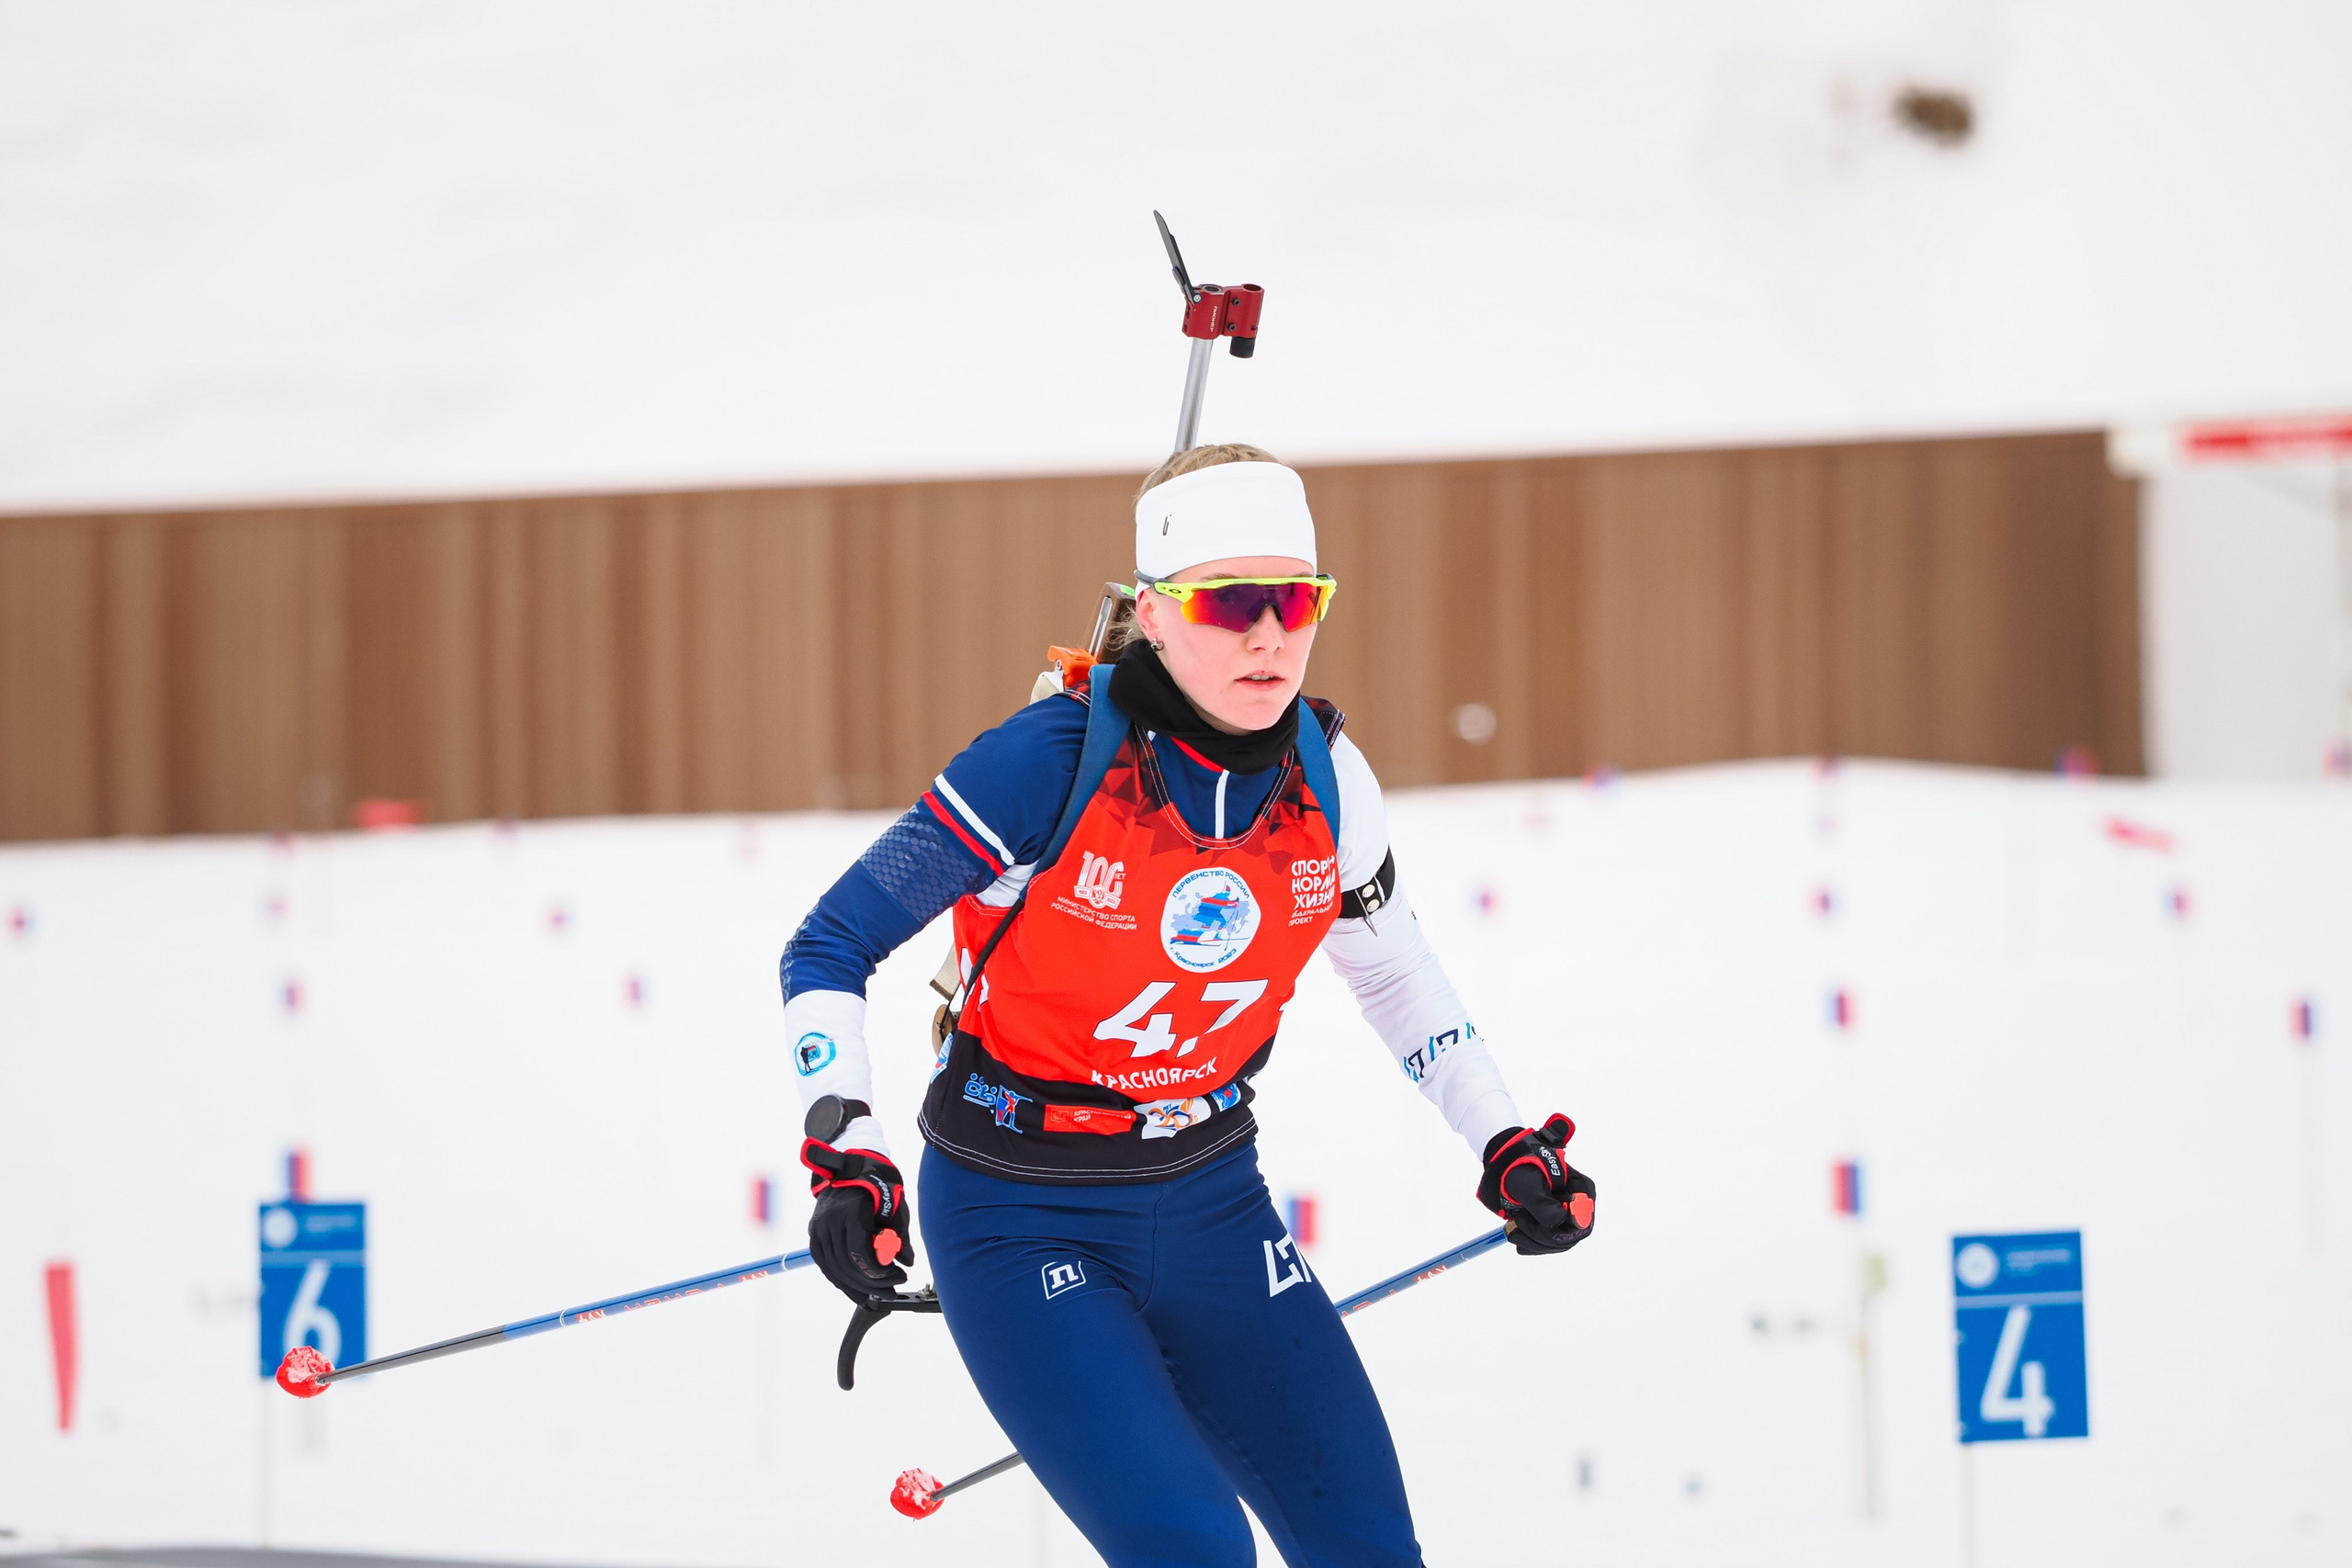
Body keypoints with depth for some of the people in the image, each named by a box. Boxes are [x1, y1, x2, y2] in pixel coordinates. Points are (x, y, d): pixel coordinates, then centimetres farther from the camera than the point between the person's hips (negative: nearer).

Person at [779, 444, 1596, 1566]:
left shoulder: (1324, 778, -5)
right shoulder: (1051, 765, -21)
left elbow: (1394, 971, 16)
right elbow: (829, 948, -13)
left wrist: (1507, 1146, 10)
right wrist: (847, 1156, -24)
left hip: (1212, 1208, 5)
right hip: (1024, 1224, -5)